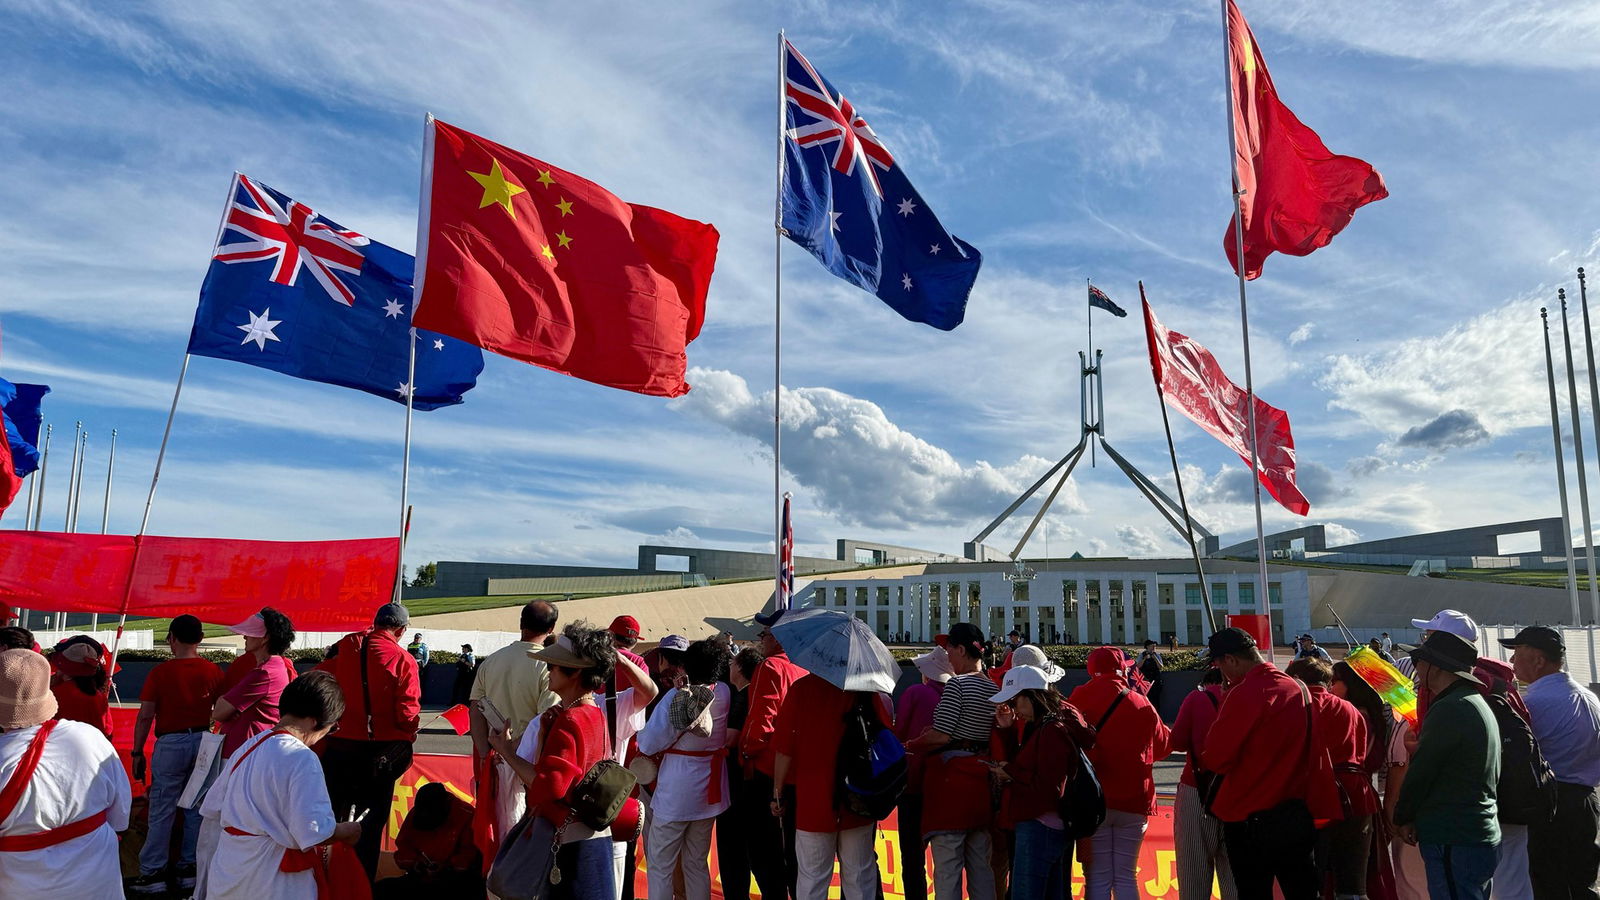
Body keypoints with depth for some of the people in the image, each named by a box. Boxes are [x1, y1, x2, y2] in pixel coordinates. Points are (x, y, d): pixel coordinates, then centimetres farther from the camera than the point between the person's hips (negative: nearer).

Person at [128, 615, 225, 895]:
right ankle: (189, 870, 18)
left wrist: (138, 752, 1)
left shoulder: (159, 673, -8)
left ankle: (153, 873, 10)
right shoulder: (214, 671, 0)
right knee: (197, 809, 11)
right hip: (204, 743, 3)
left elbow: (145, 716, -8)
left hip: (170, 745, -3)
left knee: (162, 812, 5)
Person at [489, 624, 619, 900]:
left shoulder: (570, 721, -19)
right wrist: (546, 730, 2)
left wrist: (507, 752, -15)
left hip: (570, 841, -9)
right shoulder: (594, 713, 11)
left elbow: (548, 786, -25)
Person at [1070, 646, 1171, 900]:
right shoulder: (1141, 705, -4)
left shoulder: (1078, 701, -6)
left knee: (1097, 877, 5)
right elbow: (1162, 746, 11)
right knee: (1126, 876, 10)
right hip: (1133, 801, 1)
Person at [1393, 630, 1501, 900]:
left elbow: (1420, 773, -16)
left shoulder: (1449, 709, -18)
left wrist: (1403, 818, 1)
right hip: (1482, 836, 10)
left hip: (1453, 842, -10)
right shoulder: (1477, 704, 15)